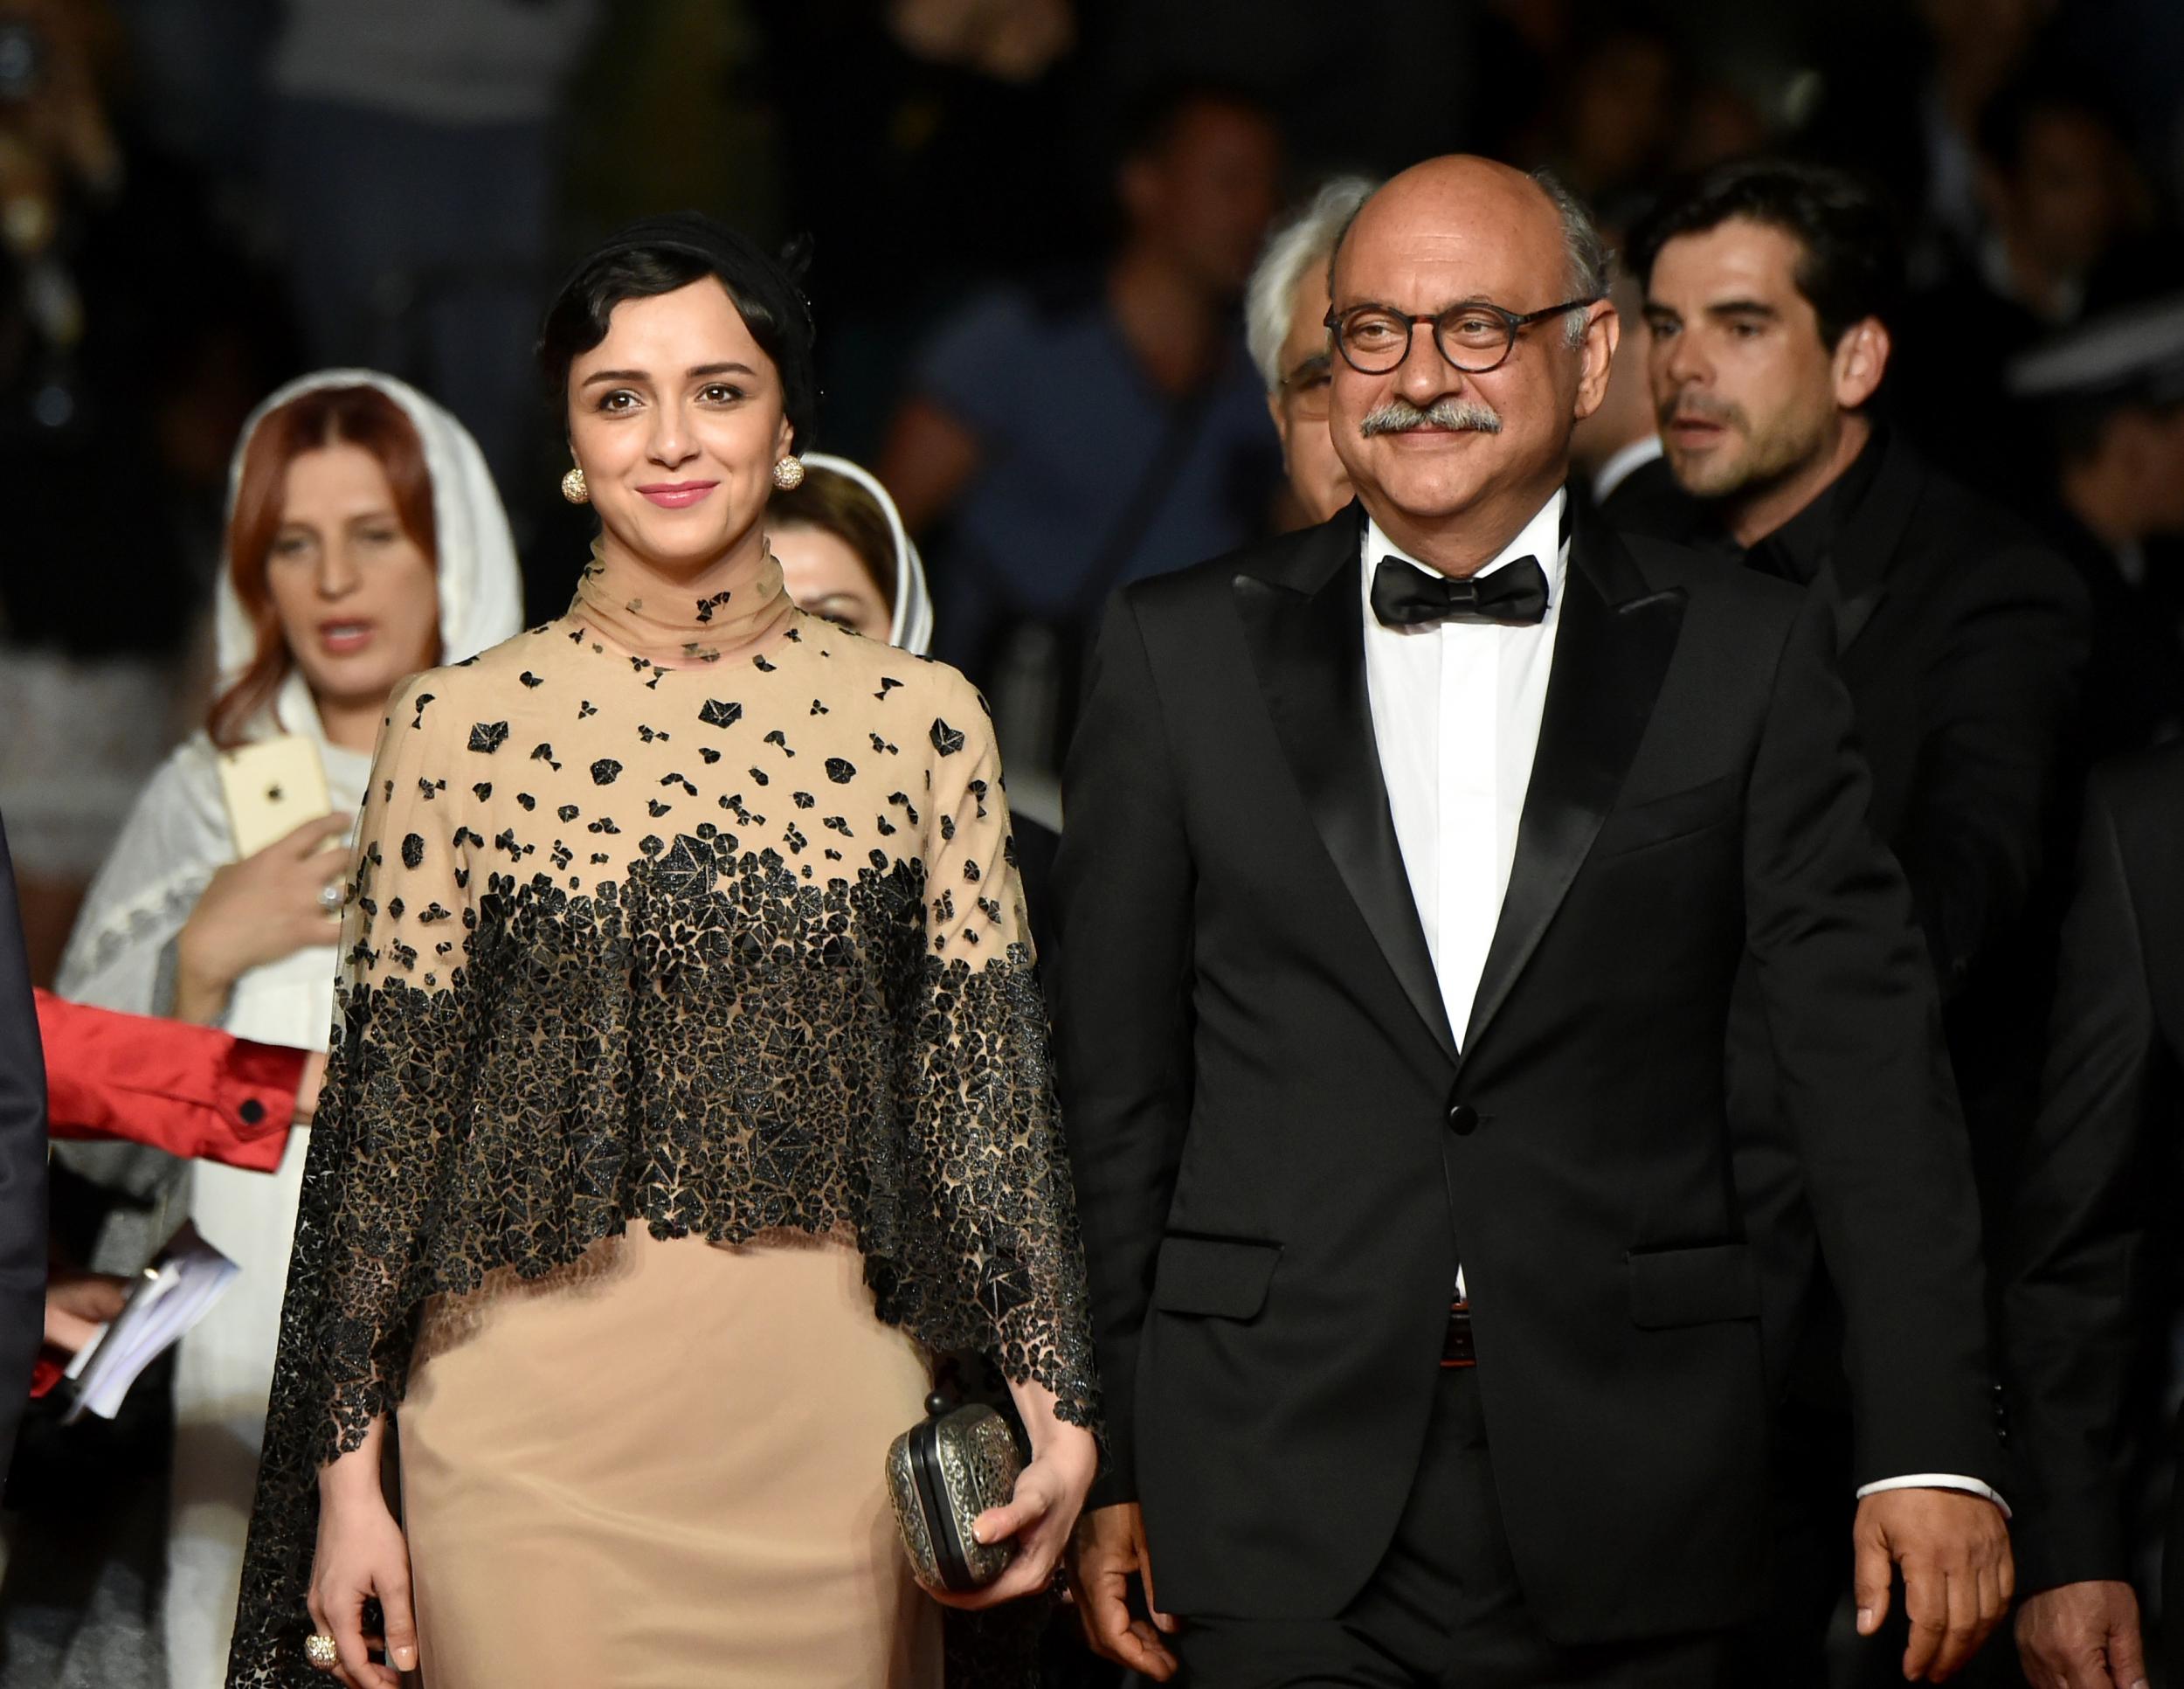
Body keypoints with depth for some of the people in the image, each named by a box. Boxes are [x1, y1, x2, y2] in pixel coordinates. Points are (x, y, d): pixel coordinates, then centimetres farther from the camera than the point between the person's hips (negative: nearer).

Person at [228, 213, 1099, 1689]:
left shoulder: (920, 721, 5)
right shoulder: (463, 727, 1)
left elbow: (988, 1079, 5)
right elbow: (387, 1106, 3)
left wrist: (1051, 1403, -4)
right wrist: (349, 1466, 1)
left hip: (827, 1417, 1)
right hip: (535, 1421, -1)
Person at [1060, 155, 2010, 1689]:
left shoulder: (1746, 654, 6)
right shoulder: (1182, 653, 8)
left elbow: (1872, 1054, 1)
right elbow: (1115, 1083, 9)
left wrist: (1929, 1444, -7)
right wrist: (1100, 1461, 6)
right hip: (1281, 1489, 0)